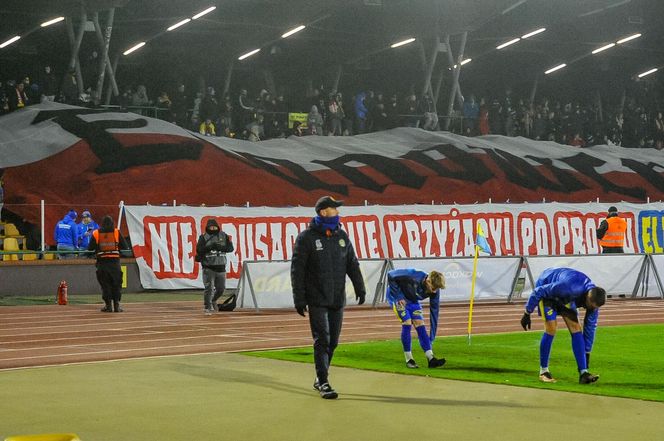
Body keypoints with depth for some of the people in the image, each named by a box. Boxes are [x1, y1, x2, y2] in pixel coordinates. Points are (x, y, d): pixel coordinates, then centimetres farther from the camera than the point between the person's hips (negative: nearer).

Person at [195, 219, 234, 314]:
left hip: (221, 267, 4)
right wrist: (210, 246, -24)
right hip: (208, 268, -3)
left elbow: (231, 248, -2)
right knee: (209, 288, -10)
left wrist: (220, 247, -19)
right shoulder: (203, 237, -1)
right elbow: (199, 250, -11)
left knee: (221, 288, 10)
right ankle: (208, 307, -1)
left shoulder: (223, 236, 6)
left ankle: (213, 300, 37)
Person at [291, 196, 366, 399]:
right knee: (322, 340, -9)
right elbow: (297, 270, -7)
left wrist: (360, 288, 4)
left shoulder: (341, 236, 9)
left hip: (338, 299, 5)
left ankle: (319, 378, 22)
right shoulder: (306, 238, -7)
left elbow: (352, 264, 13)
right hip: (317, 300, -5)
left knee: (333, 341, 9)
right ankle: (323, 383, -5)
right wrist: (299, 299, -10)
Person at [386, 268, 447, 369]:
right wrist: (399, 297, -26)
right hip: (397, 297, -5)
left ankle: (431, 359, -10)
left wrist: (431, 337, -11)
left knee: (420, 324, -8)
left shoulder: (434, 291, -20)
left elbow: (434, 312, -12)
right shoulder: (413, 276, -38)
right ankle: (409, 359, -9)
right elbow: (391, 275, -27)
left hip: (412, 300, 5)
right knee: (407, 323, -18)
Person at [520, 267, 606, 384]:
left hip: (564, 297, 6)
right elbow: (538, 292, -30)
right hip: (545, 289, -6)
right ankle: (543, 371, -6)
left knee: (576, 328, -9)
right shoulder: (570, 287, -42)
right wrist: (527, 314, -21)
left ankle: (583, 373, -9)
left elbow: (590, 327, -7)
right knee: (551, 328, -18)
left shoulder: (594, 299, -20)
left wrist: (587, 352, -3)